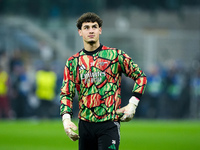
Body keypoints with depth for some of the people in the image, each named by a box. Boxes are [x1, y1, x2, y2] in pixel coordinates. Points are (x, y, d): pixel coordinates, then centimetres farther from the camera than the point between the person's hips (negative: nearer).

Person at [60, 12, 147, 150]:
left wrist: (132, 104, -2)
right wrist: (66, 118, -7)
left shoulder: (115, 55, 1)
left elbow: (140, 76, 7)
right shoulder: (73, 61, 8)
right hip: (85, 124, 3)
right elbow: (66, 93, 8)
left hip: (109, 123, -3)